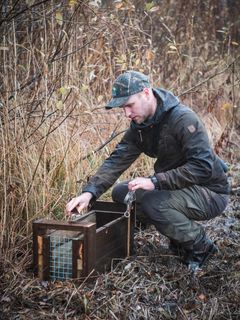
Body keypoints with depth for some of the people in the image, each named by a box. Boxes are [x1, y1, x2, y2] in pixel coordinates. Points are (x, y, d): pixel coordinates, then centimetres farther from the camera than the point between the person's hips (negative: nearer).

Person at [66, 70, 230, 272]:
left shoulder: (184, 119, -24)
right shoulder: (139, 126, 1)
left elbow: (202, 167, -30)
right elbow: (117, 160, -6)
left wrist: (155, 181, -33)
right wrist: (89, 192, -21)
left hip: (210, 193, -8)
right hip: (175, 186, 9)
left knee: (152, 203, -32)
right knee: (121, 193, 2)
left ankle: (200, 246, -6)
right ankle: (179, 235, 11)